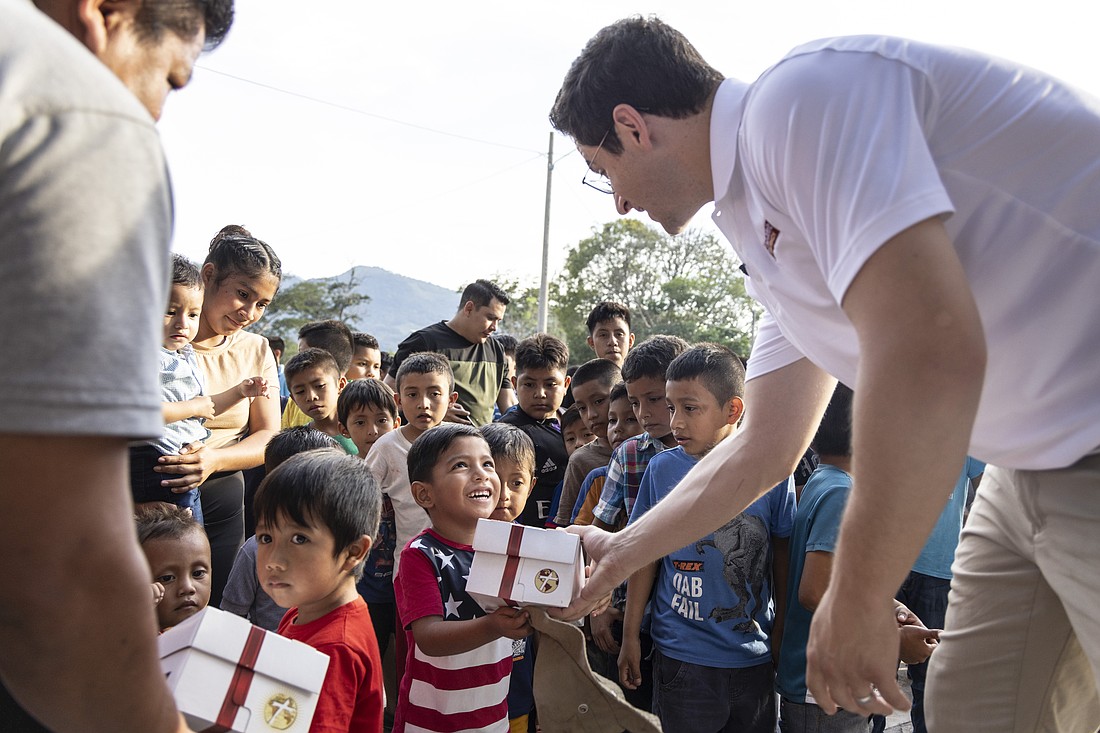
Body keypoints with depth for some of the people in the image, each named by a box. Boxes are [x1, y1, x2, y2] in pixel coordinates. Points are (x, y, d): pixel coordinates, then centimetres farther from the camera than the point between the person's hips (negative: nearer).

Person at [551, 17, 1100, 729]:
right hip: (1036, 465, 9)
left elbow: (930, 353, -30)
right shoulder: (765, 232, 12)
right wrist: (621, 550, 25)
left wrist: (855, 601, -18)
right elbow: (763, 449, 17)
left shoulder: (798, 93, -17)